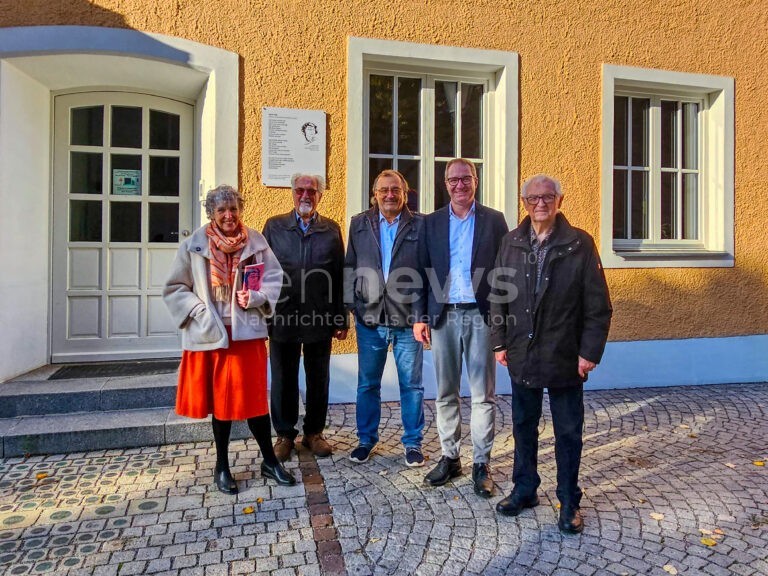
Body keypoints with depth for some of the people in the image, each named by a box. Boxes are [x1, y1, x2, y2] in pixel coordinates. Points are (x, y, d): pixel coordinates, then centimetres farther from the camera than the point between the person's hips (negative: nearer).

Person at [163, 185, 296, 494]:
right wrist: (199, 311, -11)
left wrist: (256, 297, -14)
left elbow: (274, 278, 4)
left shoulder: (255, 242, -2)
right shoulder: (194, 245, -3)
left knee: (254, 397, 5)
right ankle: (222, 466, 29)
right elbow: (174, 288, 2)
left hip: (247, 332, 0)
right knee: (219, 400, 11)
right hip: (209, 335, 0)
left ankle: (269, 461, 23)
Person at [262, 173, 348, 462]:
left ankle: (314, 432, 28)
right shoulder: (274, 226, 6)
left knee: (318, 379, 11)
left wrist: (342, 317, 2)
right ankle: (285, 435, 25)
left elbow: (340, 276, 4)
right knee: (283, 379, 9)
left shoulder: (331, 230, 7)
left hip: (321, 318, 1)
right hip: (283, 316, 0)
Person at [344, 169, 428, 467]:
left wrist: (426, 313, -7)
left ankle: (413, 442, 25)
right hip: (369, 319, 2)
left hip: (408, 319, -2)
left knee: (411, 385, 8)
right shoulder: (359, 224, 7)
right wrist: (353, 305, 0)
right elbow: (350, 268, 8)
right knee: (367, 384, 13)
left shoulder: (420, 225, 0)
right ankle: (366, 439, 30)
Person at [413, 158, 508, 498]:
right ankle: (449, 457, 25)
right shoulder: (432, 222, 9)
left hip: (481, 316, -1)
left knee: (483, 395, 5)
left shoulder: (494, 220, 5)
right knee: (445, 393, 10)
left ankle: (481, 464, 18)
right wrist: (420, 317, 1)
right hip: (444, 316, 2)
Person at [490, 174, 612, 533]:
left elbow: (598, 304, -6)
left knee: (568, 433, 10)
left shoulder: (580, 244, -6)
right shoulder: (511, 243, 3)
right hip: (522, 355, 3)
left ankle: (569, 501, 28)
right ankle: (524, 490, 34)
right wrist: (500, 342, 3)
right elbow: (499, 296, 6)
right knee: (523, 426, 16)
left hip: (565, 357, -3)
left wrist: (590, 351, -10)